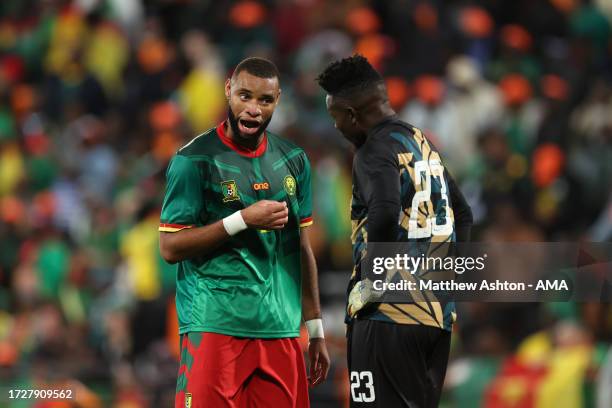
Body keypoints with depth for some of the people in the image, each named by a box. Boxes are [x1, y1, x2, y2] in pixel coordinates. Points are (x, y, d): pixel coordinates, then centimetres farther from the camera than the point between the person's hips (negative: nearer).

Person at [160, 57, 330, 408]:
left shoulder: (294, 161, 12)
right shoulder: (194, 161, -4)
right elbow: (170, 247, -8)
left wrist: (316, 331, 14)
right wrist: (244, 219, -16)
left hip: (280, 329, 5)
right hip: (215, 325, -5)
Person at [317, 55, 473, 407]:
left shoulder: (375, 150, -10)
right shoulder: (424, 145, 17)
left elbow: (384, 213, -28)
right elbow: (463, 216, 26)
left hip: (390, 315, -9)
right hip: (438, 312, 9)